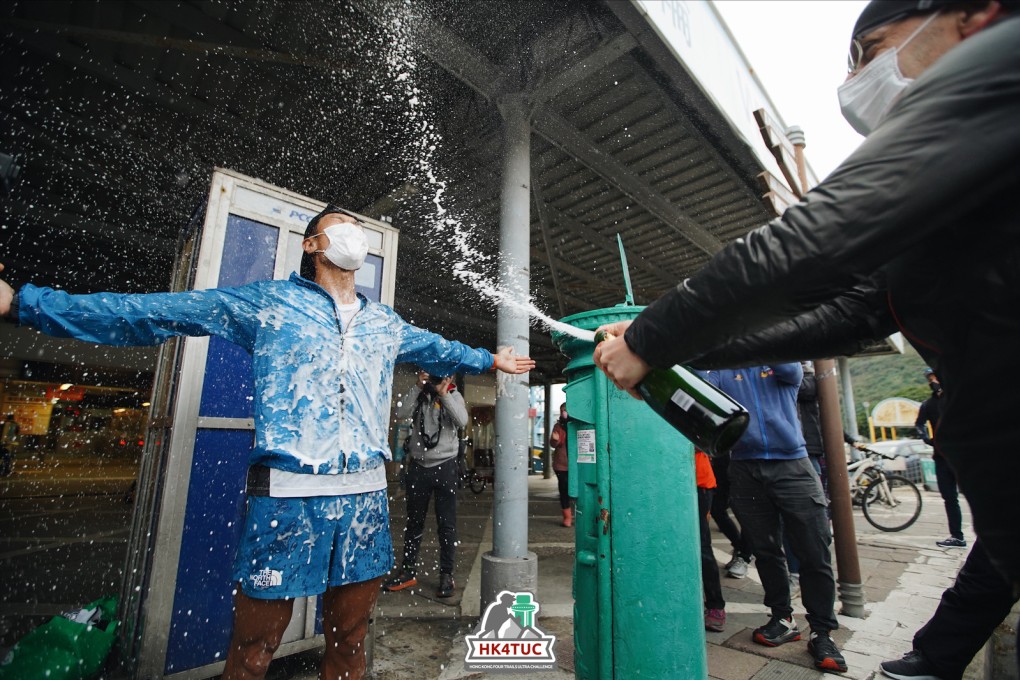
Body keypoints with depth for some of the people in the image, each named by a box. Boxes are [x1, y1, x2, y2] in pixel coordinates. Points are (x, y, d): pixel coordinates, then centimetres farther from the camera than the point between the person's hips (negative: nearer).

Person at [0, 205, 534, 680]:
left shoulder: (386, 323, 16)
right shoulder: (268, 301, 4)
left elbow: (439, 350, 31)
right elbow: (151, 313, 4)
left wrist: (489, 361, 38)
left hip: (365, 493, 4)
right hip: (288, 492, -3)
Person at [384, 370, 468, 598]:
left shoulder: (453, 396, 1)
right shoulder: (418, 396, 4)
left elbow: (462, 420, -16)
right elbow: (400, 414, -12)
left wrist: (444, 394, -17)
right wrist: (419, 388, -13)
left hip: (445, 467, -2)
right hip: (418, 466, 2)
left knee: (447, 524, 4)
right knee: (414, 522, 14)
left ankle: (447, 575, 15)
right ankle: (408, 572, 27)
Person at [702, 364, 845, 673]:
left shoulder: (783, 368, 10)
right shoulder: (723, 373, 10)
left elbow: (790, 369, -13)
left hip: (792, 465, -1)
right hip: (746, 470, 1)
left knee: (815, 553, -1)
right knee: (766, 551, 10)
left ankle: (822, 632, 14)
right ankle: (782, 618, 27)